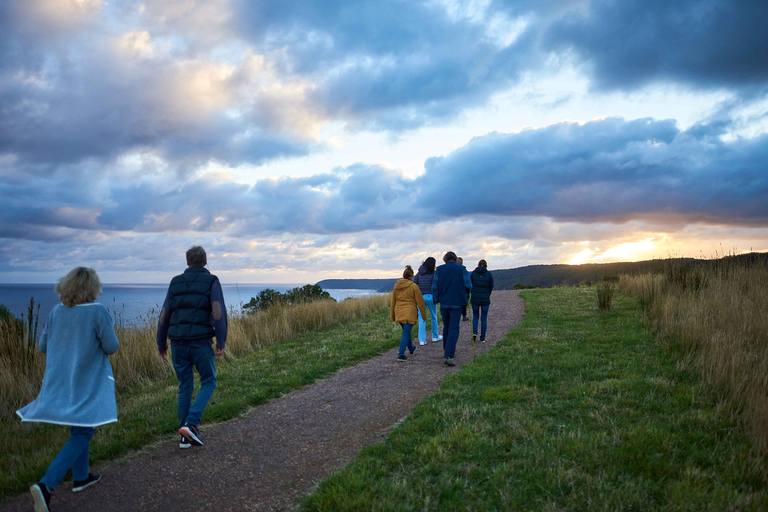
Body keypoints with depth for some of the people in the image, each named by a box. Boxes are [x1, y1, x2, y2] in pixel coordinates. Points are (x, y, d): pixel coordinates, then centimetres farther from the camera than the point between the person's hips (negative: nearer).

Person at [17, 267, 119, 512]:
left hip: (58, 382, 6)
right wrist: (109, 328, 8)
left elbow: (43, 346, 7)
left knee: (79, 430, 22)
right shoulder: (98, 311, -17)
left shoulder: (56, 312, -1)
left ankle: (81, 477, 33)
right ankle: (46, 485, -14)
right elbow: (111, 347, -11)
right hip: (86, 385, -6)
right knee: (82, 435, 0)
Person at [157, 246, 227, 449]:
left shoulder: (175, 282, 11)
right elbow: (218, 312, -13)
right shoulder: (211, 281, -1)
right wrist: (221, 342, -11)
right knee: (208, 383, 11)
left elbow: (164, 314, 10)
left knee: (185, 387, 13)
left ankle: (186, 436, 17)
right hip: (201, 342, -4)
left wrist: (161, 343, 19)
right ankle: (190, 424, -7)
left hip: (178, 343, 4)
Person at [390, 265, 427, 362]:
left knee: (406, 331, 24)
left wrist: (392, 315, 20)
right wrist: (424, 314, 6)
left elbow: (393, 301, 12)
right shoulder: (413, 286, -10)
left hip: (399, 313, 6)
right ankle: (401, 354, -11)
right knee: (406, 333, -4)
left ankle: (411, 348, 43)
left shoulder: (396, 286, 6)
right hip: (409, 313, -6)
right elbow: (420, 301, -4)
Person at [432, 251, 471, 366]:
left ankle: (447, 351, 30)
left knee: (446, 327, 19)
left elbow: (434, 287, 0)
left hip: (444, 303, 3)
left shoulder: (439, 269, 1)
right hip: (457, 303, -2)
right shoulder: (461, 269, -3)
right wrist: (466, 292, 18)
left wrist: (437, 300, 14)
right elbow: (468, 286, -4)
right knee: (454, 329, -4)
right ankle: (449, 356, -16)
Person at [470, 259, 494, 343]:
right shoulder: (489, 274, -2)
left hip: (475, 299, 1)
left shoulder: (473, 273, 0)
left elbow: (470, 286, 4)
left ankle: (474, 332, -3)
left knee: (475, 316, 17)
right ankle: (482, 338, 10)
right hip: (485, 300, -1)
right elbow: (491, 287, 5)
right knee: (484, 318, 9)